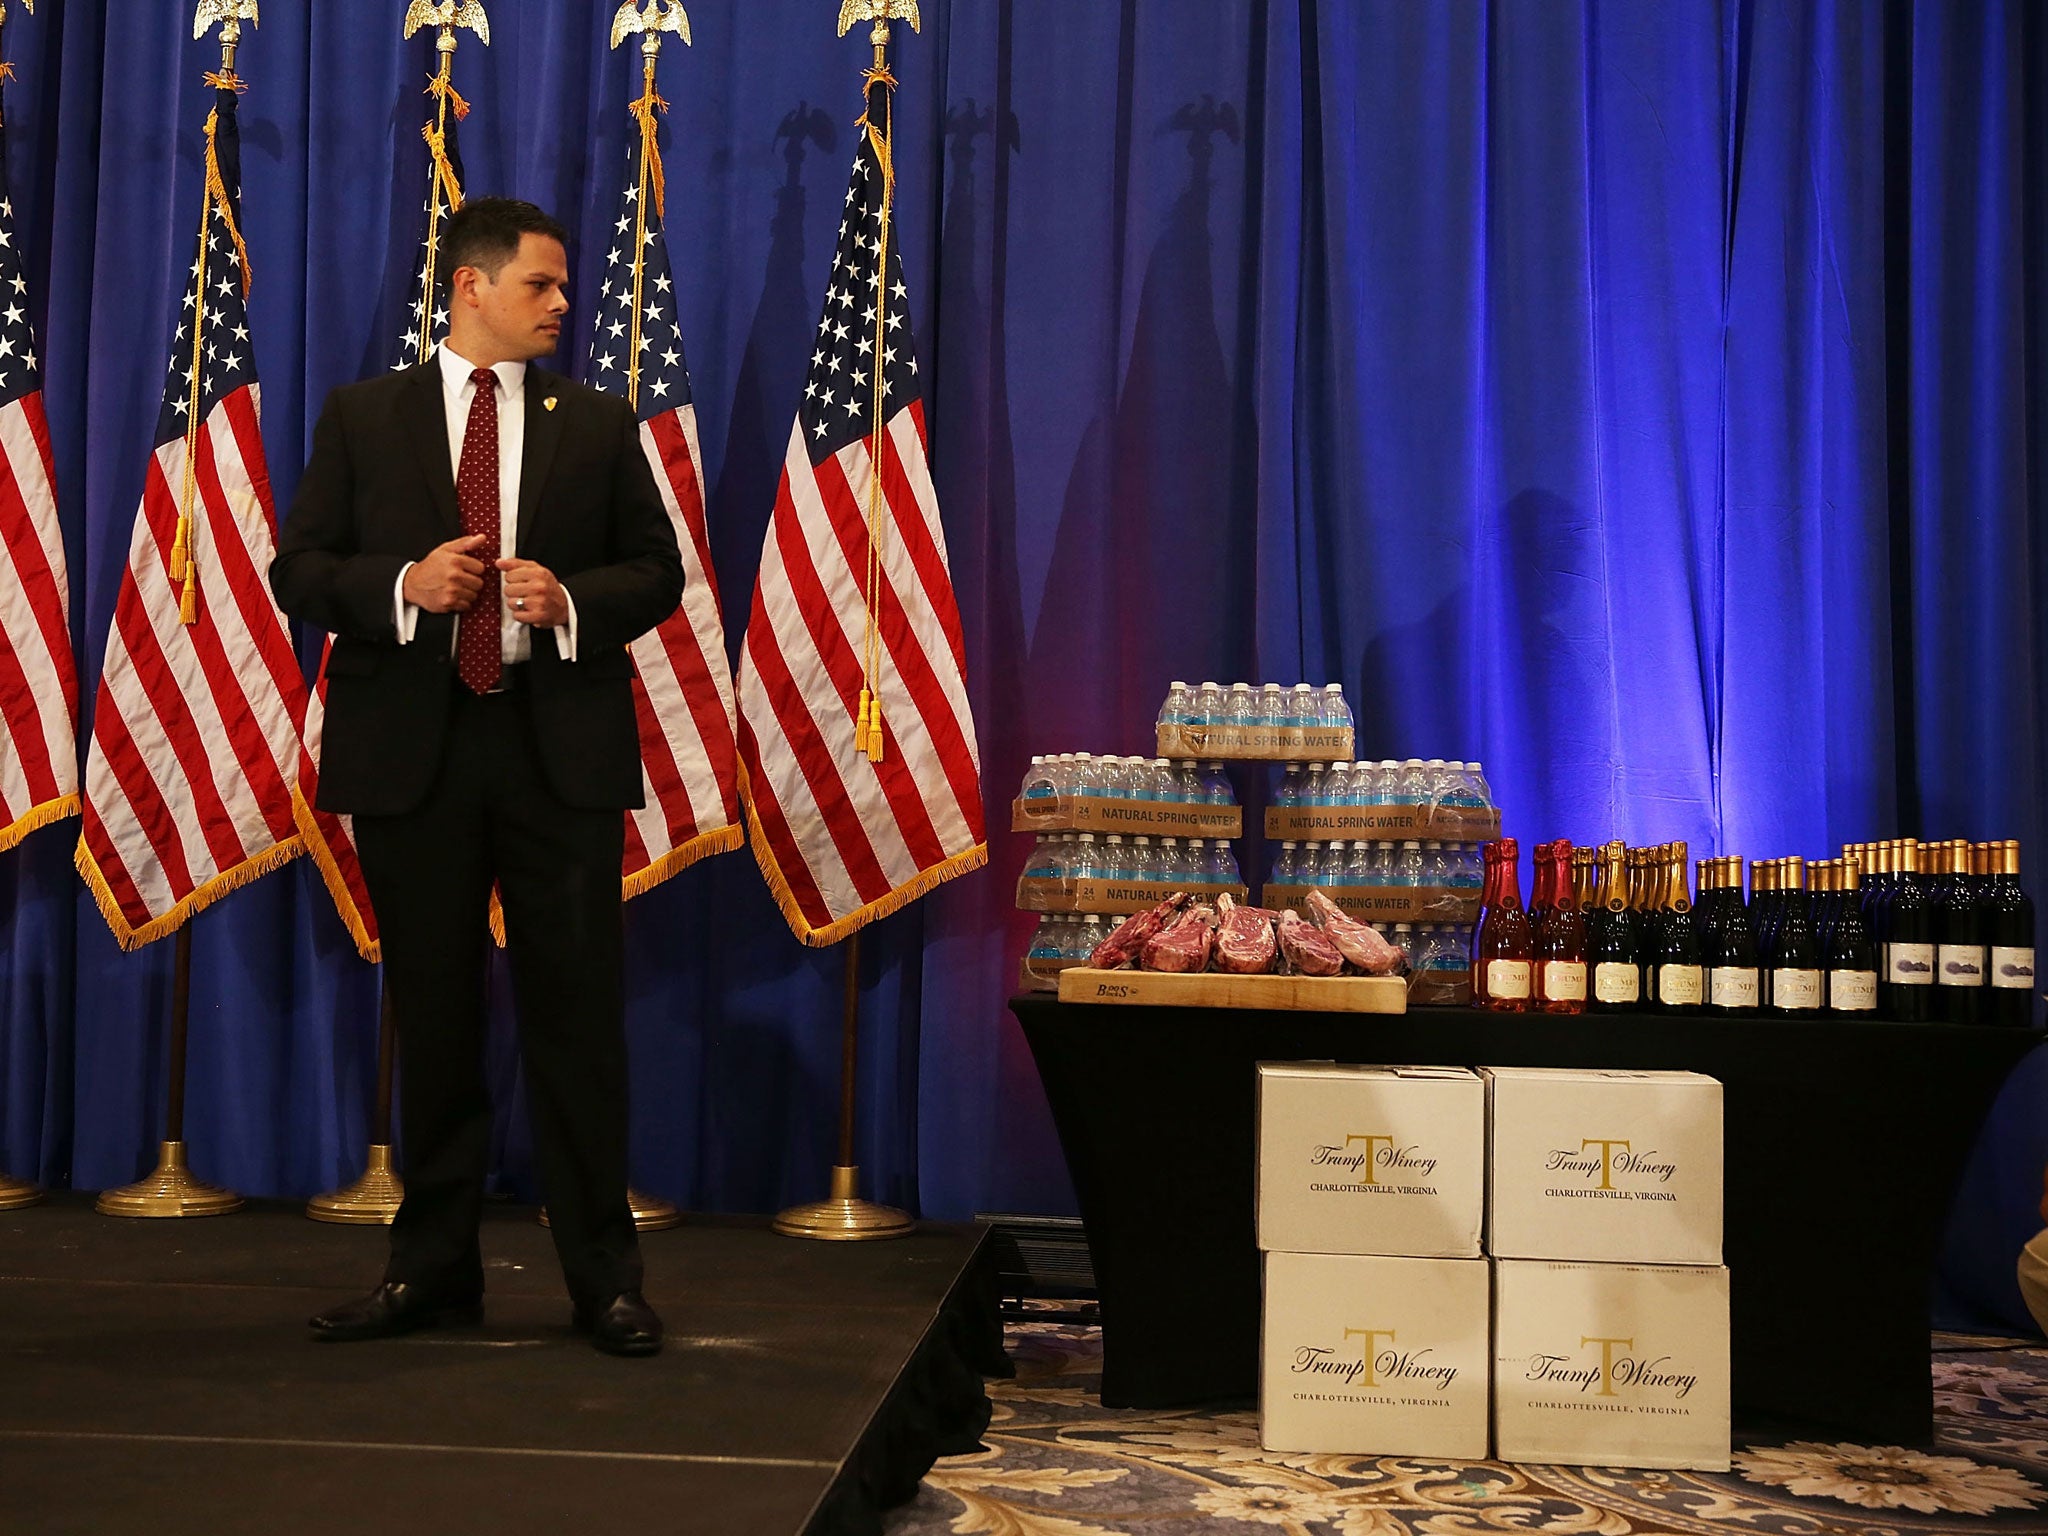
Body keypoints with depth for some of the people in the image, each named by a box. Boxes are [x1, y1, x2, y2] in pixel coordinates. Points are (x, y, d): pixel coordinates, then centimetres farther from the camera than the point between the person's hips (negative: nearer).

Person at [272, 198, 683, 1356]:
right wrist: (403, 585, -13)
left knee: (579, 1008, 0)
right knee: (434, 1011, 8)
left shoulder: (600, 424, 10)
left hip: (561, 744, 0)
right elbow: (299, 568, 5)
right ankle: (434, 1264, 19)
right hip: (412, 745, 0)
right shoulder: (363, 416, 9)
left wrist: (572, 601, -10)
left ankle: (605, 1274, 9)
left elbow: (659, 571, 9)